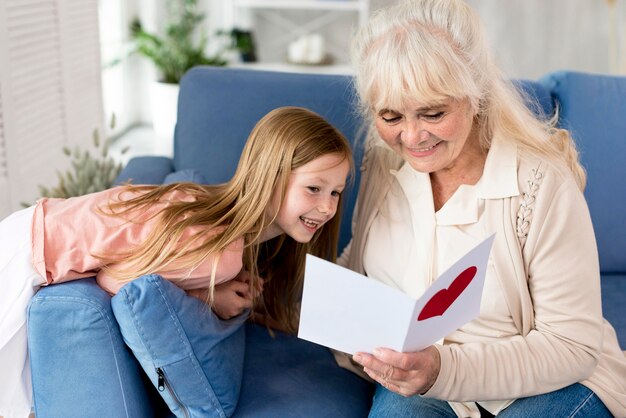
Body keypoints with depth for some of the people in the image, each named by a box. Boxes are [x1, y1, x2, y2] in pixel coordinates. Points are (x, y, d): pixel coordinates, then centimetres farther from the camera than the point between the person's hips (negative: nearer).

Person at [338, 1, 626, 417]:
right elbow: (358, 259, 12)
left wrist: (445, 370, -30)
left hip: (549, 383, -1)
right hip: (418, 380, 2)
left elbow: (572, 347, -17)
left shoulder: (542, 184, -20)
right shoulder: (385, 160, -4)